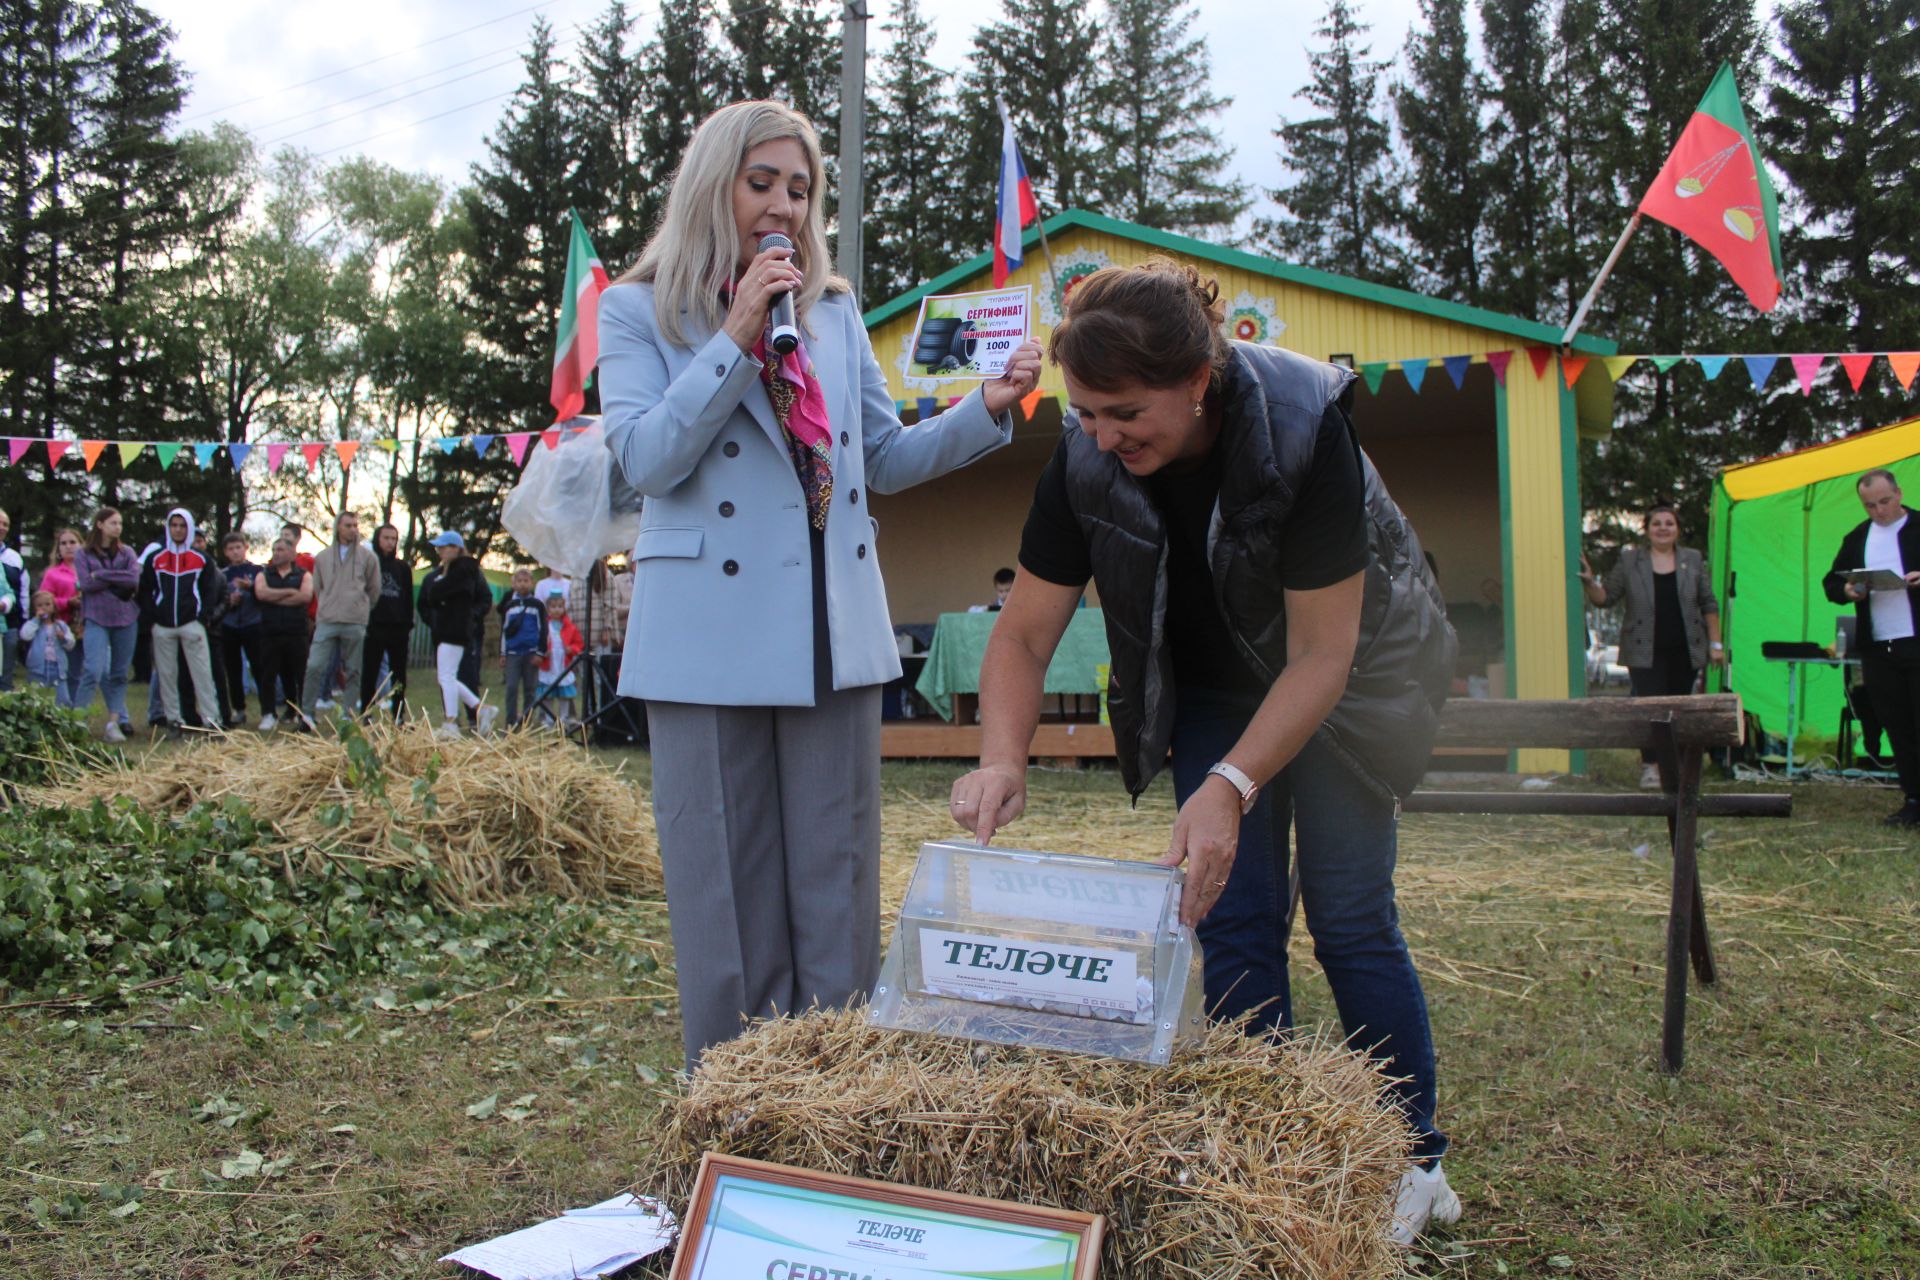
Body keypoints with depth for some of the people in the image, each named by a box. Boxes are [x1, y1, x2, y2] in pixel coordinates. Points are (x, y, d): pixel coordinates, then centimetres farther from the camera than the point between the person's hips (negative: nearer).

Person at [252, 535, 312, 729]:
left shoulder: (303, 575, 9)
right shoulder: (263, 575, 13)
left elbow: (306, 596, -11)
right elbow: (261, 593, -9)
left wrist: (275, 598, -8)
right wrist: (290, 592, -9)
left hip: (297, 633, -1)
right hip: (270, 633, 1)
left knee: (301, 675, 0)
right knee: (268, 675, 1)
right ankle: (268, 714, 7)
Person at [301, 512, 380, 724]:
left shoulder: (368, 557, 6)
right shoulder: (322, 557, 11)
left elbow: (374, 589, 12)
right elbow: (318, 588, 19)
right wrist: (329, 607, 14)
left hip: (355, 624, -1)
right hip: (326, 621, 1)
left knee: (352, 671, 4)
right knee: (314, 667, -8)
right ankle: (307, 713, -1)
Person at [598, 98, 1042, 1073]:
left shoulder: (834, 313, 14)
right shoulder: (640, 311, 4)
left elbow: (887, 458, 14)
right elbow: (645, 458, -9)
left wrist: (988, 407, -1)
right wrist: (737, 338, -15)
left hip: (833, 635, 4)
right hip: (712, 638, -3)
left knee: (838, 889, 8)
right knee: (729, 894, 3)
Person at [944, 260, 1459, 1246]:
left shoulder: (1304, 427, -33)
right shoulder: (1085, 459, -23)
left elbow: (1320, 658, -31)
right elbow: (1024, 633, -18)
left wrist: (1231, 786, -42)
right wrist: (1002, 760, -36)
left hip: (1345, 670, -3)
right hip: (1211, 680, 3)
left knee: (1349, 919, -2)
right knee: (1233, 922, -1)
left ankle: (1416, 1161, 15)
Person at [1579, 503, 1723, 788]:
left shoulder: (1693, 560, 9)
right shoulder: (1629, 561, 4)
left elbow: (1708, 604, 11)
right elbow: (1606, 597, 4)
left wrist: (1716, 643, 6)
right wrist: (1590, 583, -16)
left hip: (1685, 652, 2)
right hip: (1645, 652, -2)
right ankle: (1650, 766, -2)